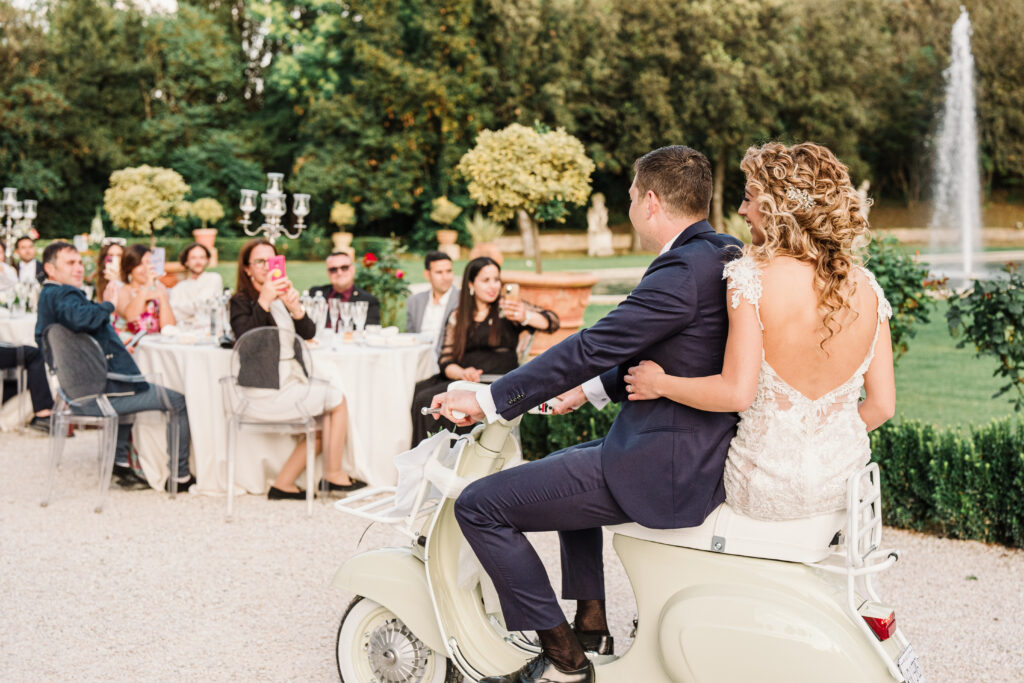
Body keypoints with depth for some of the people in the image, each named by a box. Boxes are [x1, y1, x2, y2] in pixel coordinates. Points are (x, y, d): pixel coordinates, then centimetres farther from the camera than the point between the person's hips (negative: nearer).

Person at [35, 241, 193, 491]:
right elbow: (81, 318, -42)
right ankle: (180, 476, 10)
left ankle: (121, 464, 35)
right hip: (99, 393, -11)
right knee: (179, 401, 0)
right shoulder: (63, 295, -18)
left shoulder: (47, 296, 14)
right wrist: (108, 304, -24)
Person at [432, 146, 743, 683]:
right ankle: (590, 624, 33)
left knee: (480, 505, -8)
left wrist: (488, 401, -16)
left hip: (664, 469, -11)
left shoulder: (684, 270, -21)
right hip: (702, 455, 11)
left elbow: (593, 347, -22)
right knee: (570, 462, 36)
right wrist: (594, 389, 25)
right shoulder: (724, 255, 10)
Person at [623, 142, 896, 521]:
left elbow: (736, 392, -23)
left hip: (767, 491, -5)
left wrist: (659, 383, -7)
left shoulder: (753, 277, -17)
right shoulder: (866, 287, -3)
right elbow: (882, 404, 0)